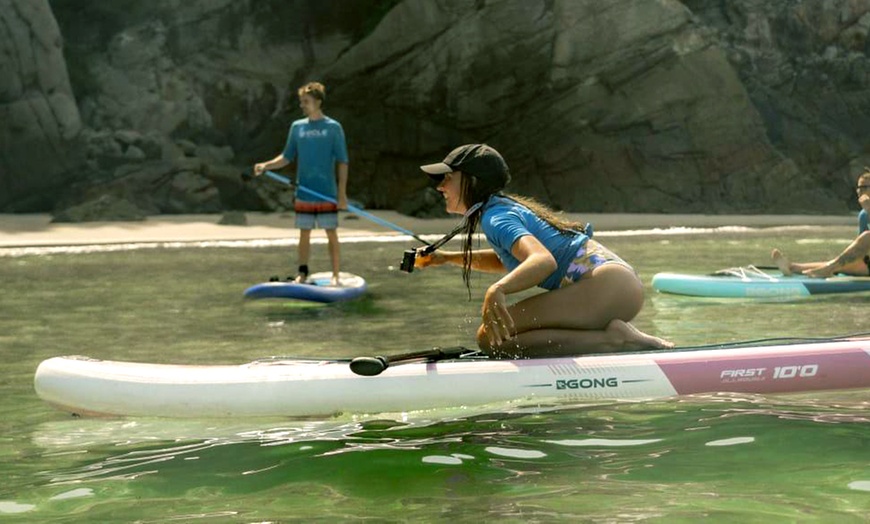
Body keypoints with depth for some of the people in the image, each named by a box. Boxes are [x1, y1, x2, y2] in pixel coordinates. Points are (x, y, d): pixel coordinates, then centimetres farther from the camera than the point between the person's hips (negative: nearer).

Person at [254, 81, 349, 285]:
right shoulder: (297, 127, 6)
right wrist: (266, 166, -6)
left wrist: (342, 192, -8)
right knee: (304, 233, 9)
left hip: (327, 193, -3)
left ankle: (335, 275, 8)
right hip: (303, 194, 3)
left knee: (331, 234, 2)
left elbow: (342, 162, -4)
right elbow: (287, 157, 11)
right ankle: (302, 273, 19)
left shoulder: (333, 127, -4)